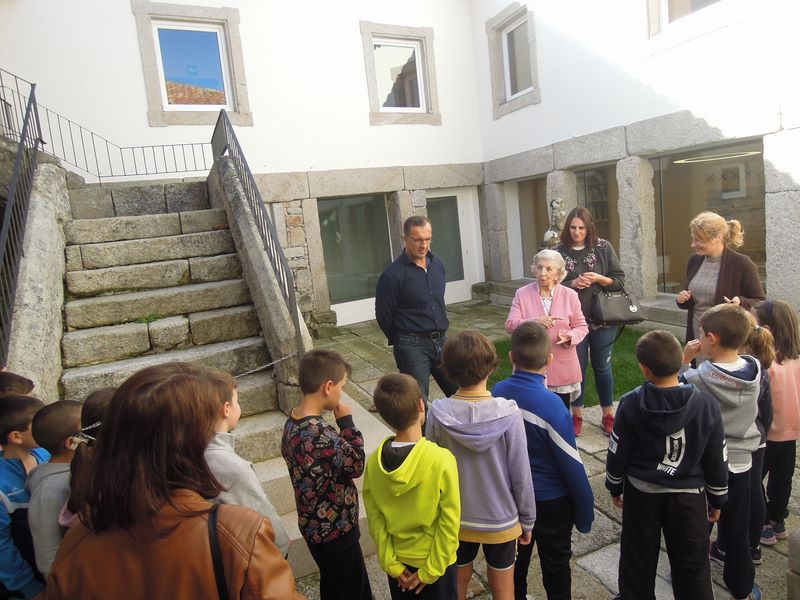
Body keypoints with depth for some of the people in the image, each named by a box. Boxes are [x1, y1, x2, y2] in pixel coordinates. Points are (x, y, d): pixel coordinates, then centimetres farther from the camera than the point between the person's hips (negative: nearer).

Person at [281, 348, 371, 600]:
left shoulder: (293, 422, -5)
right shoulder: (320, 434, -34)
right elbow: (356, 465, -19)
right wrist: (347, 423, -14)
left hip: (314, 525, 8)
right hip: (334, 528, -8)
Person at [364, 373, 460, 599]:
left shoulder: (374, 463, -16)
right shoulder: (441, 460, -27)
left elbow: (375, 520, -8)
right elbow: (449, 522, -21)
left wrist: (390, 564, 2)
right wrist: (431, 571, -10)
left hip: (398, 563, 3)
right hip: (436, 562, -3)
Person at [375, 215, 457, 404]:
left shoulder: (438, 265, 7)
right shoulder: (392, 275, -13)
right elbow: (383, 316, -6)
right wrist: (401, 341, 7)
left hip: (441, 340, 6)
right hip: (412, 345, -6)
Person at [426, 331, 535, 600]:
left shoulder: (437, 414, -20)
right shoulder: (509, 414, -25)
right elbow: (521, 475, -15)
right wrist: (527, 520, 2)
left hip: (454, 518, 1)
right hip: (501, 519, -1)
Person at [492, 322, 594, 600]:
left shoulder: (498, 392, -14)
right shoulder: (551, 404, -29)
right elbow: (572, 465, -20)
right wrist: (585, 511, -6)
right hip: (551, 500, -4)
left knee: (515, 558, 24)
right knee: (555, 565, 19)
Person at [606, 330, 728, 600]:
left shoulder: (631, 404, -18)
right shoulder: (706, 404, -14)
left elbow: (617, 454, -8)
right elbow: (716, 460, -4)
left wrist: (615, 487, 9)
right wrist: (717, 499, 11)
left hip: (642, 493, 0)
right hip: (689, 497, 1)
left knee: (638, 558, 19)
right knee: (692, 563, 18)